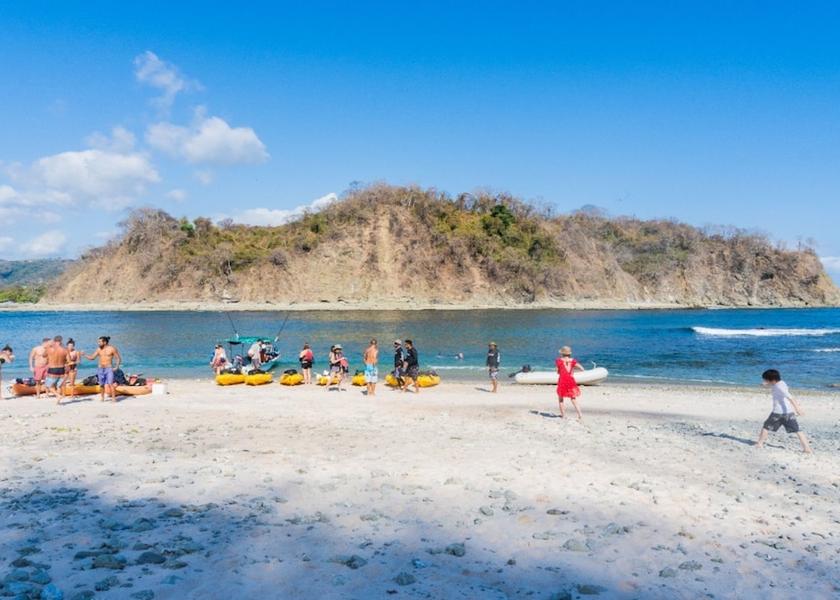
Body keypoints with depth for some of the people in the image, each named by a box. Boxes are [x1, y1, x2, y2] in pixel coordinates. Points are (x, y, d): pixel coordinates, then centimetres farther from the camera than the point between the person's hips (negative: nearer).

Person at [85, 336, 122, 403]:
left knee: (110, 384, -14)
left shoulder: (112, 349, -7)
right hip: (101, 369, 5)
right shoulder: (99, 349, 5)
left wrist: (116, 367, -11)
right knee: (102, 384, 8)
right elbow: (92, 357, 10)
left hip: (109, 369, -5)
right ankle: (102, 398, 22)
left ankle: (114, 398, -14)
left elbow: (118, 358, -3)